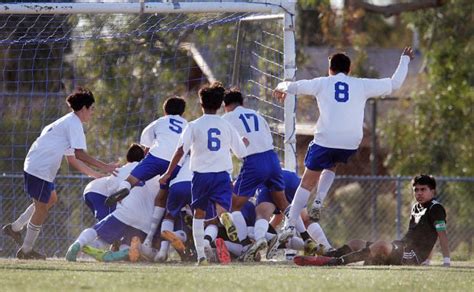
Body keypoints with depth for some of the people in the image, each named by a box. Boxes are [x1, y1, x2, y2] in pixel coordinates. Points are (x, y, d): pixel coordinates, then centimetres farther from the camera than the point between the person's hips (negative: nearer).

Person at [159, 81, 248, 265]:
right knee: (221, 208, -11)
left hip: (201, 174, -1)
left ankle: (201, 255, 10)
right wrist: (244, 142, 37)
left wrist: (168, 173, -5)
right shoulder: (227, 126, 8)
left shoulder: (194, 126, 0)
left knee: (199, 214, 14)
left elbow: (180, 151, -9)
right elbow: (241, 153, 14)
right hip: (222, 174, 1)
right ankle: (225, 216, -51)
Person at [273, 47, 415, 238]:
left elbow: (293, 87, 9)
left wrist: (281, 88, 34)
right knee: (331, 167, 33)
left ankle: (290, 226, 3)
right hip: (351, 143, 2)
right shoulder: (361, 85, 12)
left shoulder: (322, 83, 8)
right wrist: (405, 59, 36)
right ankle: (318, 202, 12)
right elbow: (394, 83, 20)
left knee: (307, 183, 8)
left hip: (325, 141, -2)